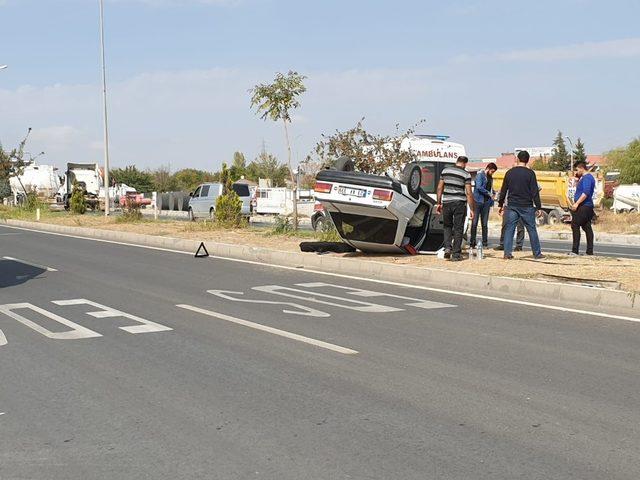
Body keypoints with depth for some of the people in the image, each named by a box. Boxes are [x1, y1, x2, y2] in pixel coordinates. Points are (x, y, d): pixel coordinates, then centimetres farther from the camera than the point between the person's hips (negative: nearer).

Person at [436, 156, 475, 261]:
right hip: (459, 203, -3)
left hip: (446, 202, 3)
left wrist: (439, 203, 16)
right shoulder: (466, 174, -4)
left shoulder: (445, 170, 6)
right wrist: (472, 209, -2)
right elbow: (468, 193, -6)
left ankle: (447, 247, 2)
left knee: (447, 226, 20)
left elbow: (440, 188, 9)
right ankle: (456, 254, 6)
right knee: (458, 229, 5)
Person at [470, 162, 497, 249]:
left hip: (486, 202, 6)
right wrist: (489, 193, -10)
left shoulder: (490, 178, 17)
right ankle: (472, 242, -1)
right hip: (478, 201, -6)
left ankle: (485, 243, 9)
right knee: (475, 222, -3)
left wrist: (491, 201, 12)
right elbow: (479, 187, -16)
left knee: (485, 223, 6)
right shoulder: (480, 175, -4)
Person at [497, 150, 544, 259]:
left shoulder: (509, 173, 4)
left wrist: (501, 204, 18)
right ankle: (537, 253, 13)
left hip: (512, 206, 2)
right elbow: (535, 192, -7)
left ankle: (507, 253, -2)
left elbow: (503, 190, 9)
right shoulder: (530, 173, -6)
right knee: (532, 230, 7)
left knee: (509, 229, 5)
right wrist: (538, 207, -3)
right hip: (526, 206, -2)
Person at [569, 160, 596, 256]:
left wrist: (577, 203, -25)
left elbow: (586, 193, -24)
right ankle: (590, 251, 10)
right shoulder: (587, 177, 19)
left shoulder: (586, 178, -13)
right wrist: (578, 178, 17)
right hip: (588, 207, 11)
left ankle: (575, 250, -13)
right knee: (587, 228, 9)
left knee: (575, 226, -10)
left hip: (583, 207, -11)